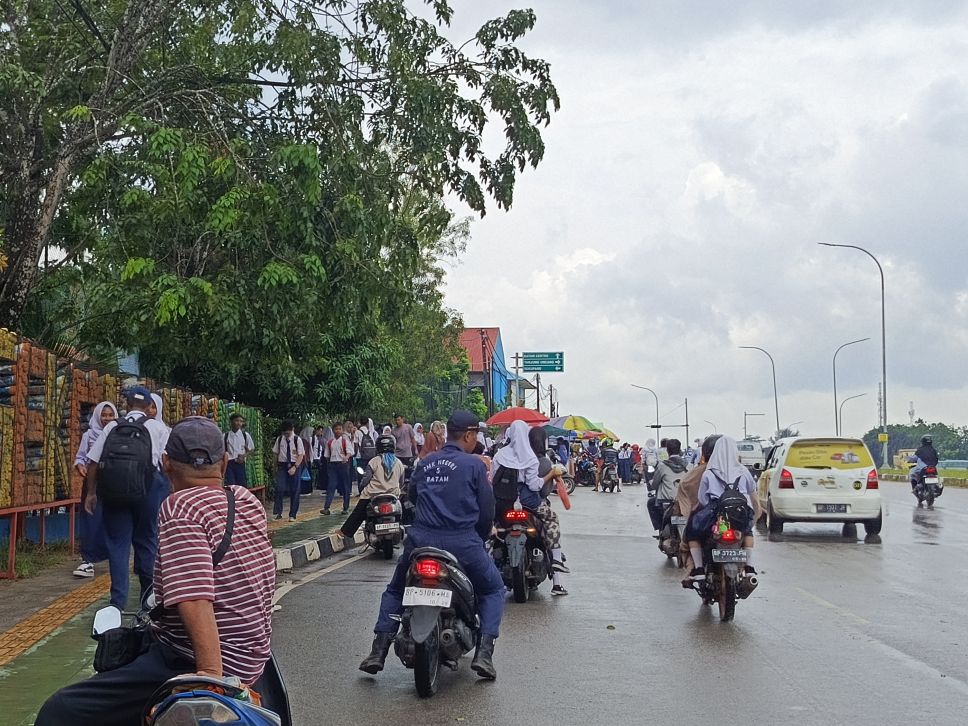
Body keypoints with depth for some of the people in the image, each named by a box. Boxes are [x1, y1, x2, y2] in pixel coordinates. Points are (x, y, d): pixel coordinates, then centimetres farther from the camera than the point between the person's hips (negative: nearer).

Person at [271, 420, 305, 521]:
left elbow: (301, 455, -8)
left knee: (294, 491, 3)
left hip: (294, 466, -1)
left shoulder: (297, 440, -6)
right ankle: (278, 513, -3)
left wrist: (294, 467, -18)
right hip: (282, 465, 1)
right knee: (280, 488, -11)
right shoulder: (279, 439, 2)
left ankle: (292, 515, 12)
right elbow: (276, 453, 8)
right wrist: (276, 466, 2)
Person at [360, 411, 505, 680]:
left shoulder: (425, 464, 13)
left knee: (395, 591, 25)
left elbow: (412, 496, 22)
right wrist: (481, 538, 18)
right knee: (493, 589, 17)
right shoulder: (474, 465, -1)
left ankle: (378, 651, 13)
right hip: (462, 542, -4)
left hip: (421, 538, 4)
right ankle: (484, 652, 0)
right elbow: (486, 509, 0)